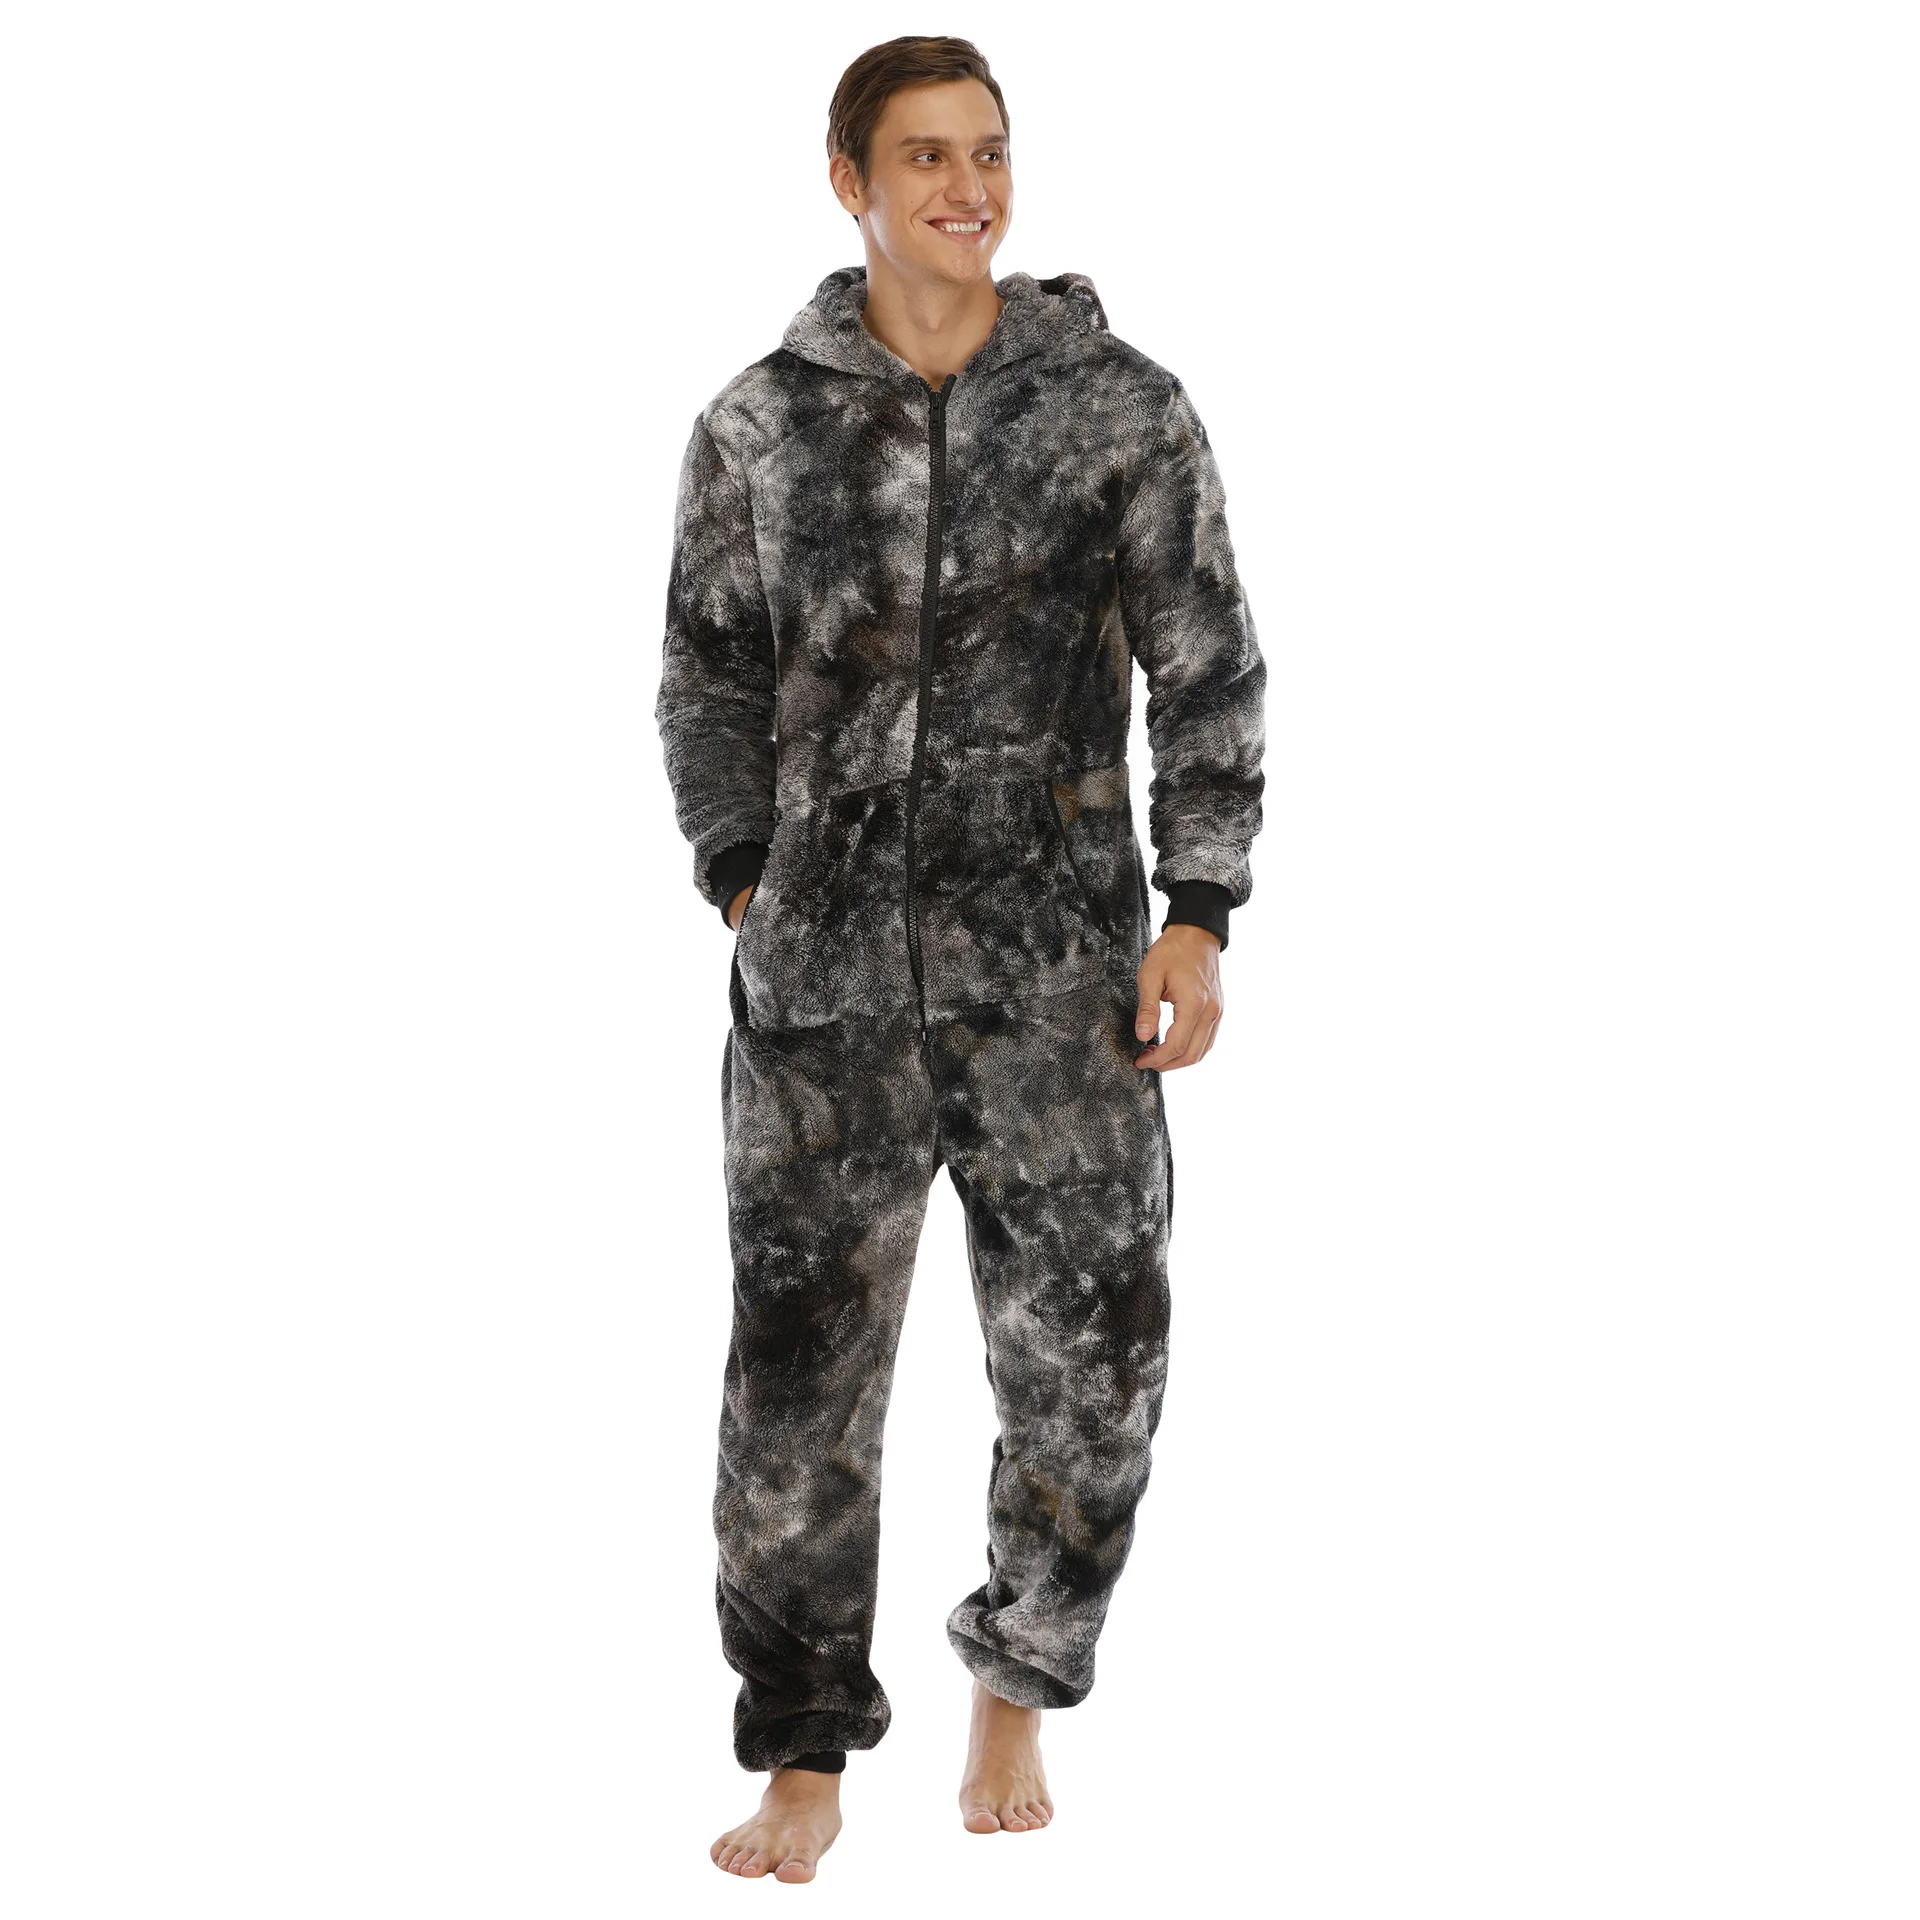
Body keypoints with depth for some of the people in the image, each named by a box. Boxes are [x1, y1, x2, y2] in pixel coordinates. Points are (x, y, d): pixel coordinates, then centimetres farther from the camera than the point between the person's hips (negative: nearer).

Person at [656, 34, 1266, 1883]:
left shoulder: (1123, 407, 0)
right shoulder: (759, 423, 3)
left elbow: (1209, 674, 3)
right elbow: (708, 677, 13)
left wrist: (1196, 920, -5)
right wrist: (747, 892, 4)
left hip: (1059, 971, 0)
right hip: (822, 977, 0)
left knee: (1086, 1365, 4)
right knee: (800, 1370, 1)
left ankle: (1017, 1687, 30)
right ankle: (802, 1762, 17)